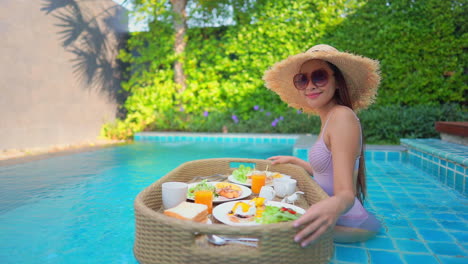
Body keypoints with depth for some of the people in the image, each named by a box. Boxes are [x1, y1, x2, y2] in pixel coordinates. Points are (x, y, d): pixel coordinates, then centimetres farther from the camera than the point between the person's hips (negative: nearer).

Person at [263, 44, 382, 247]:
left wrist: (334, 205, -50)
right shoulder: (329, 118, 9)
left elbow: (346, 192, -28)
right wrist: (294, 161, 28)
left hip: (346, 225, -10)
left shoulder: (342, 116, -19)